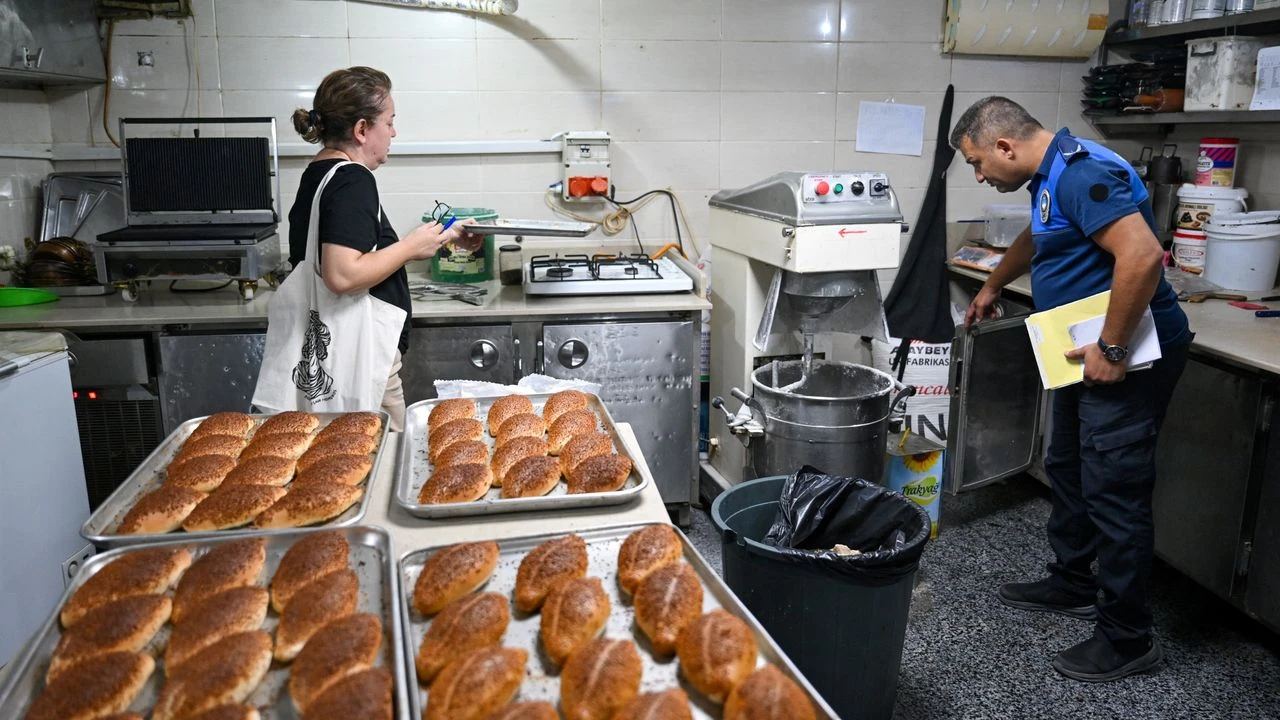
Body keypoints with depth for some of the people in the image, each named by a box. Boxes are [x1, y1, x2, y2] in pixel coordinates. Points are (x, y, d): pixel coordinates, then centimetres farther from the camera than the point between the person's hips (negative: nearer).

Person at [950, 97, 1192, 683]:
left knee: (1113, 492, -4)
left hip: (1128, 358, -11)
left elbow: (1142, 255, -31)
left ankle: (1127, 639, 8)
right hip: (1088, 353, 11)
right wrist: (992, 287, 46)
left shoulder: (1083, 173, -20)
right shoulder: (1051, 176, 13)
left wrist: (1112, 350, -26)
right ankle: (1072, 584, 36)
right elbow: (1037, 239, 34)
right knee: (1069, 472, 19)